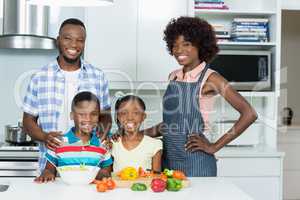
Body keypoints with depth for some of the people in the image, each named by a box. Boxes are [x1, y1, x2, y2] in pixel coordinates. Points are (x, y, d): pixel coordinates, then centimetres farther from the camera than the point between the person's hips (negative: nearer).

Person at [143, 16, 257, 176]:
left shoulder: (210, 78, -10)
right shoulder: (173, 77, 9)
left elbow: (249, 114, -17)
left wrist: (214, 147, -14)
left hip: (195, 162, -5)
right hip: (168, 159, 5)